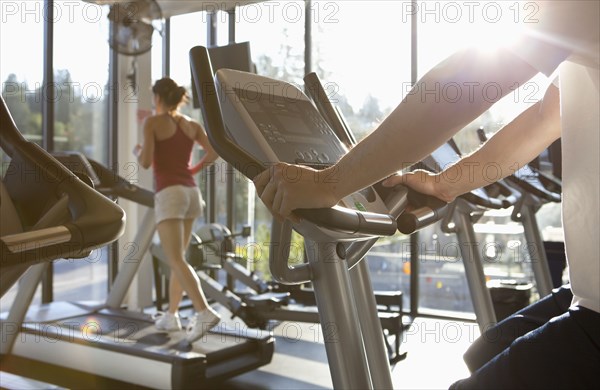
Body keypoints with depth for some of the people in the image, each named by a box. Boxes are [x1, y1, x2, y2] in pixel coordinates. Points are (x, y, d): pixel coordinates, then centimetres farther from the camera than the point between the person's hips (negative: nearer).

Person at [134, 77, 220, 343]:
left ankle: (204, 313, -28)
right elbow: (214, 152, 4)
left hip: (169, 195, -6)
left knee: (176, 260, -12)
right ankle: (171, 316, 20)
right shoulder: (192, 125, 13)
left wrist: (137, 152, 14)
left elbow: (146, 162, -10)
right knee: (177, 257, 16)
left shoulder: (152, 122, -2)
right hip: (191, 193, 7)